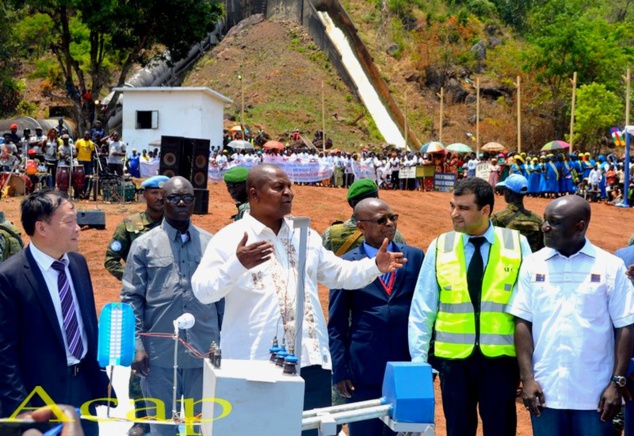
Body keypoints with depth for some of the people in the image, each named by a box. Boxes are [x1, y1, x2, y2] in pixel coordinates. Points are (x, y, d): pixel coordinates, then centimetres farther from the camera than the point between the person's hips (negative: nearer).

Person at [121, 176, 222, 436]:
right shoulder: (144, 245, 1)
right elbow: (131, 298, 0)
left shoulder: (211, 244, 6)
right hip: (159, 353, -1)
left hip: (204, 351, 2)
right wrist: (136, 344, -7)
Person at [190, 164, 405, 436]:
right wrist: (237, 265, -28)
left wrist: (375, 266, 5)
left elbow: (338, 274, 21)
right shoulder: (230, 238, -3)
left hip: (310, 359, 5)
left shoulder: (306, 235, 16)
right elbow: (203, 291, -11)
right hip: (256, 363, -5)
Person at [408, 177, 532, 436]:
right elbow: (422, 309, 1)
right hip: (453, 358, 1)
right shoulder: (440, 247, 0)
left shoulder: (517, 244, -2)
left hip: (501, 357, -1)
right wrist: (418, 358, -3)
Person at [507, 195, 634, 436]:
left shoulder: (610, 266, -3)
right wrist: (527, 379, -4)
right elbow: (523, 324, 3)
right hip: (545, 390, 2)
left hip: (594, 393, -1)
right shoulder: (533, 264, 2)